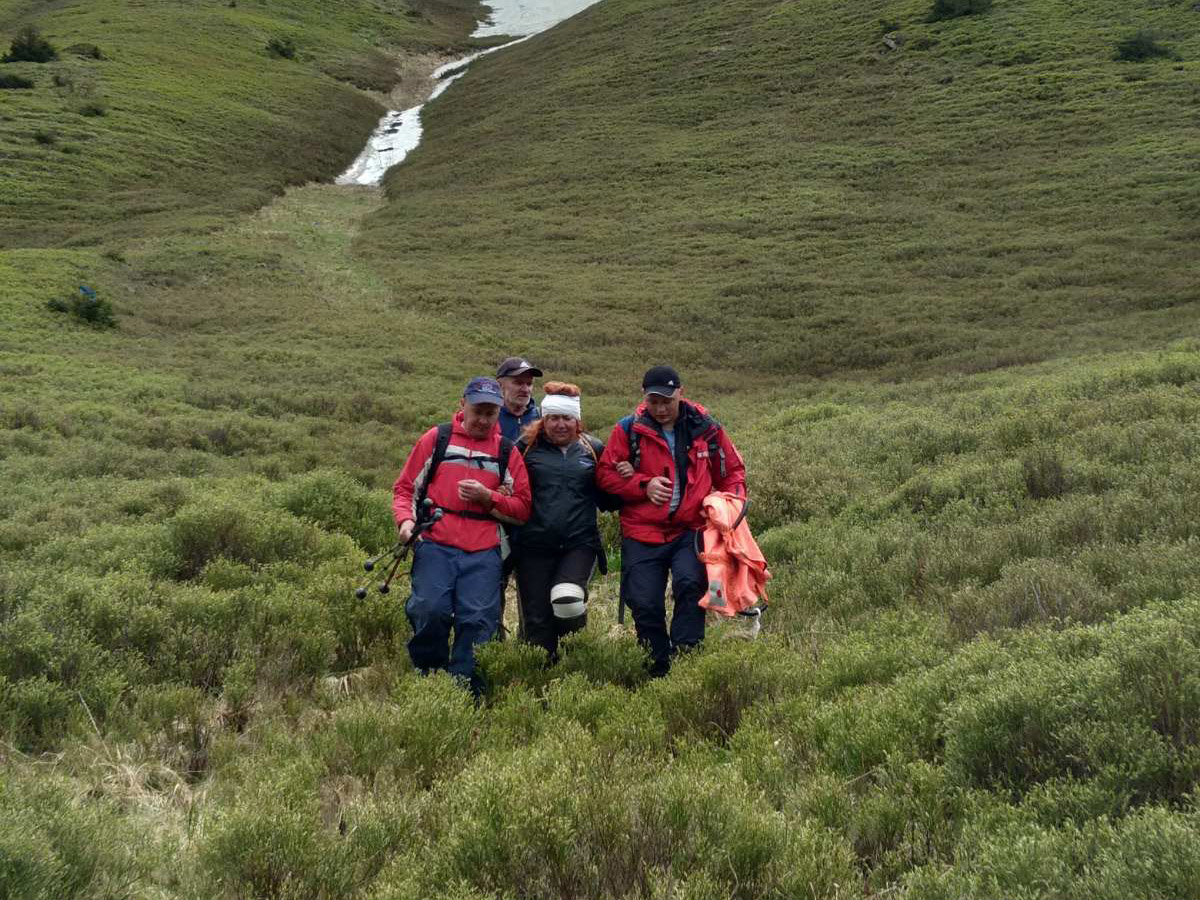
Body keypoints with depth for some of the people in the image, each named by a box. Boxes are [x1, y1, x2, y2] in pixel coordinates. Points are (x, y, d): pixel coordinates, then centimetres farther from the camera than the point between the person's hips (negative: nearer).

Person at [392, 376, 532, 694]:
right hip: (436, 546, -1)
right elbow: (405, 487, 15)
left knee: (478, 621, -10)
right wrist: (406, 519, -4)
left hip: (483, 553, 2)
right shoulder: (436, 438, 12)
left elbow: (522, 508, 13)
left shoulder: (508, 451, 15)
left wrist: (488, 498, -4)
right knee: (431, 611, -18)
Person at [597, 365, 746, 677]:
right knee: (644, 604, -1)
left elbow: (733, 471, 16)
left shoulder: (706, 429, 3)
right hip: (642, 534, 1)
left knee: (690, 584, -26)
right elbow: (605, 474, 2)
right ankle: (659, 671, 16)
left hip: (691, 531, 0)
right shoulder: (629, 430, 0)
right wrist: (644, 486, -12)